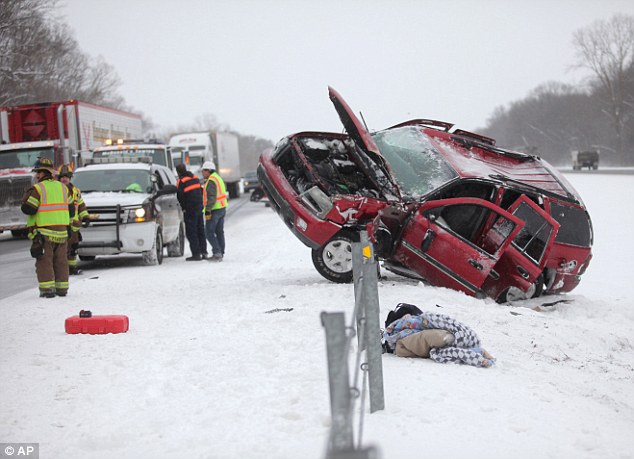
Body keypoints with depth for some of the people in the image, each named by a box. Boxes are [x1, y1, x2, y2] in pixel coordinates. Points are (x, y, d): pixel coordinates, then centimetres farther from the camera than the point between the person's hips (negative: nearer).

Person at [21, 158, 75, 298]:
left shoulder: (37, 189, -10)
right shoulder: (62, 187, 10)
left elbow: (28, 209, -12)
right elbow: (71, 209, 14)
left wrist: (26, 198, 6)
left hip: (43, 232, -5)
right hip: (61, 231, 5)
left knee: (44, 261, 0)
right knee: (61, 261, 11)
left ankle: (47, 289, -5)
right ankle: (62, 288, 13)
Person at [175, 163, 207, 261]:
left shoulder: (181, 181, -11)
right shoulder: (195, 178, 11)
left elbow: (180, 196, -12)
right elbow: (201, 190, 16)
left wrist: (184, 208, 1)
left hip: (190, 209, -7)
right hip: (199, 208, 7)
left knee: (191, 232, -3)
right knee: (200, 230, 13)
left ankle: (196, 254, -5)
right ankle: (203, 252, 15)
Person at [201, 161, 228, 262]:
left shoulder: (211, 180, -15)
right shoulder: (218, 178, 17)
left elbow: (211, 197, -23)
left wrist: (207, 210, -23)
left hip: (214, 210, -10)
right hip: (222, 208, 10)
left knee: (209, 232, -5)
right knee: (219, 232, 14)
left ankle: (217, 252, -11)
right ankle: (220, 253, 17)